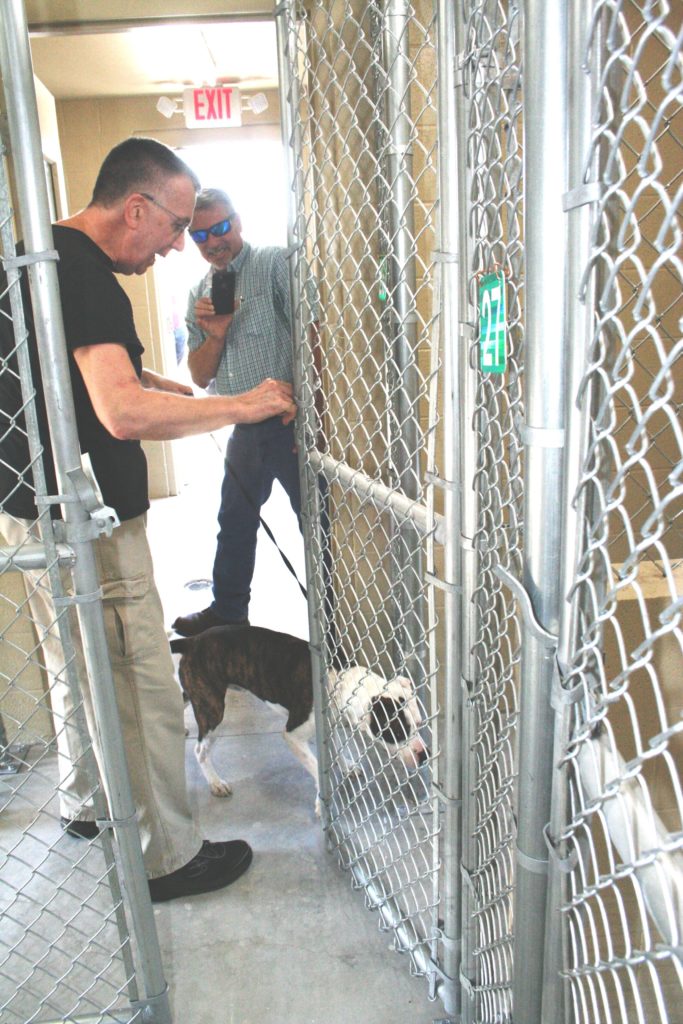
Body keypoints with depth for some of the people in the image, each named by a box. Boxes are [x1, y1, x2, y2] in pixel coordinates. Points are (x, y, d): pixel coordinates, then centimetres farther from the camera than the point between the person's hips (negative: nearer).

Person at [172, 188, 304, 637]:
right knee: (235, 523, 20)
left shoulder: (277, 263, -7)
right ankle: (227, 612, 39)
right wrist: (213, 335, -9)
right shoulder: (200, 295, 13)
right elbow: (201, 377, 10)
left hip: (290, 424, -7)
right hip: (246, 430, 8)